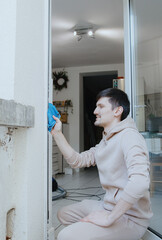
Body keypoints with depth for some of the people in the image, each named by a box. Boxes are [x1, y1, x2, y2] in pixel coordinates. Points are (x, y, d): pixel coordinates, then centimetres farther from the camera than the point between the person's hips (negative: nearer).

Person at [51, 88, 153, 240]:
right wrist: (57, 134, 4)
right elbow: (77, 160, 11)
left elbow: (140, 182, -35)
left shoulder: (128, 136, -21)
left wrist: (109, 218, -27)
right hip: (110, 207, 9)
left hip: (131, 218, -9)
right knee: (64, 214, 18)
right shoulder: (106, 141, 12)